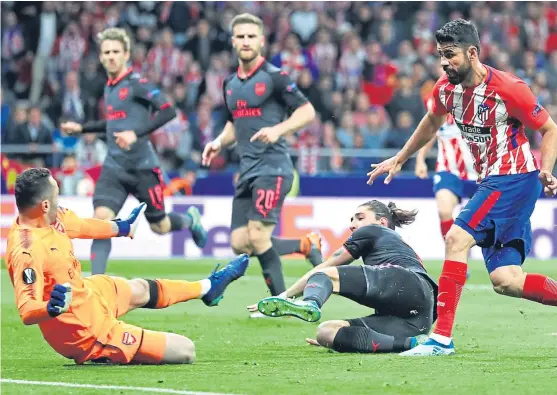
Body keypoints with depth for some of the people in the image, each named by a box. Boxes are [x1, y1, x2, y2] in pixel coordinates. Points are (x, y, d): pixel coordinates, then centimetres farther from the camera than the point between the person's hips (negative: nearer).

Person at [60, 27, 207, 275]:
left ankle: (189, 220, 43)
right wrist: (81, 128, 25)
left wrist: (137, 133, -31)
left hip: (142, 167, -5)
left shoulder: (137, 84, -10)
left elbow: (168, 111, -21)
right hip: (114, 167, 5)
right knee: (102, 218, -16)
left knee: (160, 227, 8)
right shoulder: (109, 88, 13)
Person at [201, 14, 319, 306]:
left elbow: (307, 111, -8)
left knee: (258, 237, -18)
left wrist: (278, 129, -23)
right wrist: (219, 143, 10)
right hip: (247, 170, 8)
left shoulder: (274, 77, -5)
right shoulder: (230, 83, 16)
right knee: (239, 244, 2)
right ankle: (307, 246, 20)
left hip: (273, 167, -8)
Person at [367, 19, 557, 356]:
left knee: (457, 238, -20)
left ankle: (442, 337, -19)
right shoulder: (446, 88, 2)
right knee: (505, 281, 0)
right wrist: (399, 159, 29)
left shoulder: (508, 89, -18)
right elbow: (432, 122, 25)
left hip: (515, 178, -7)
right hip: (491, 181, 7)